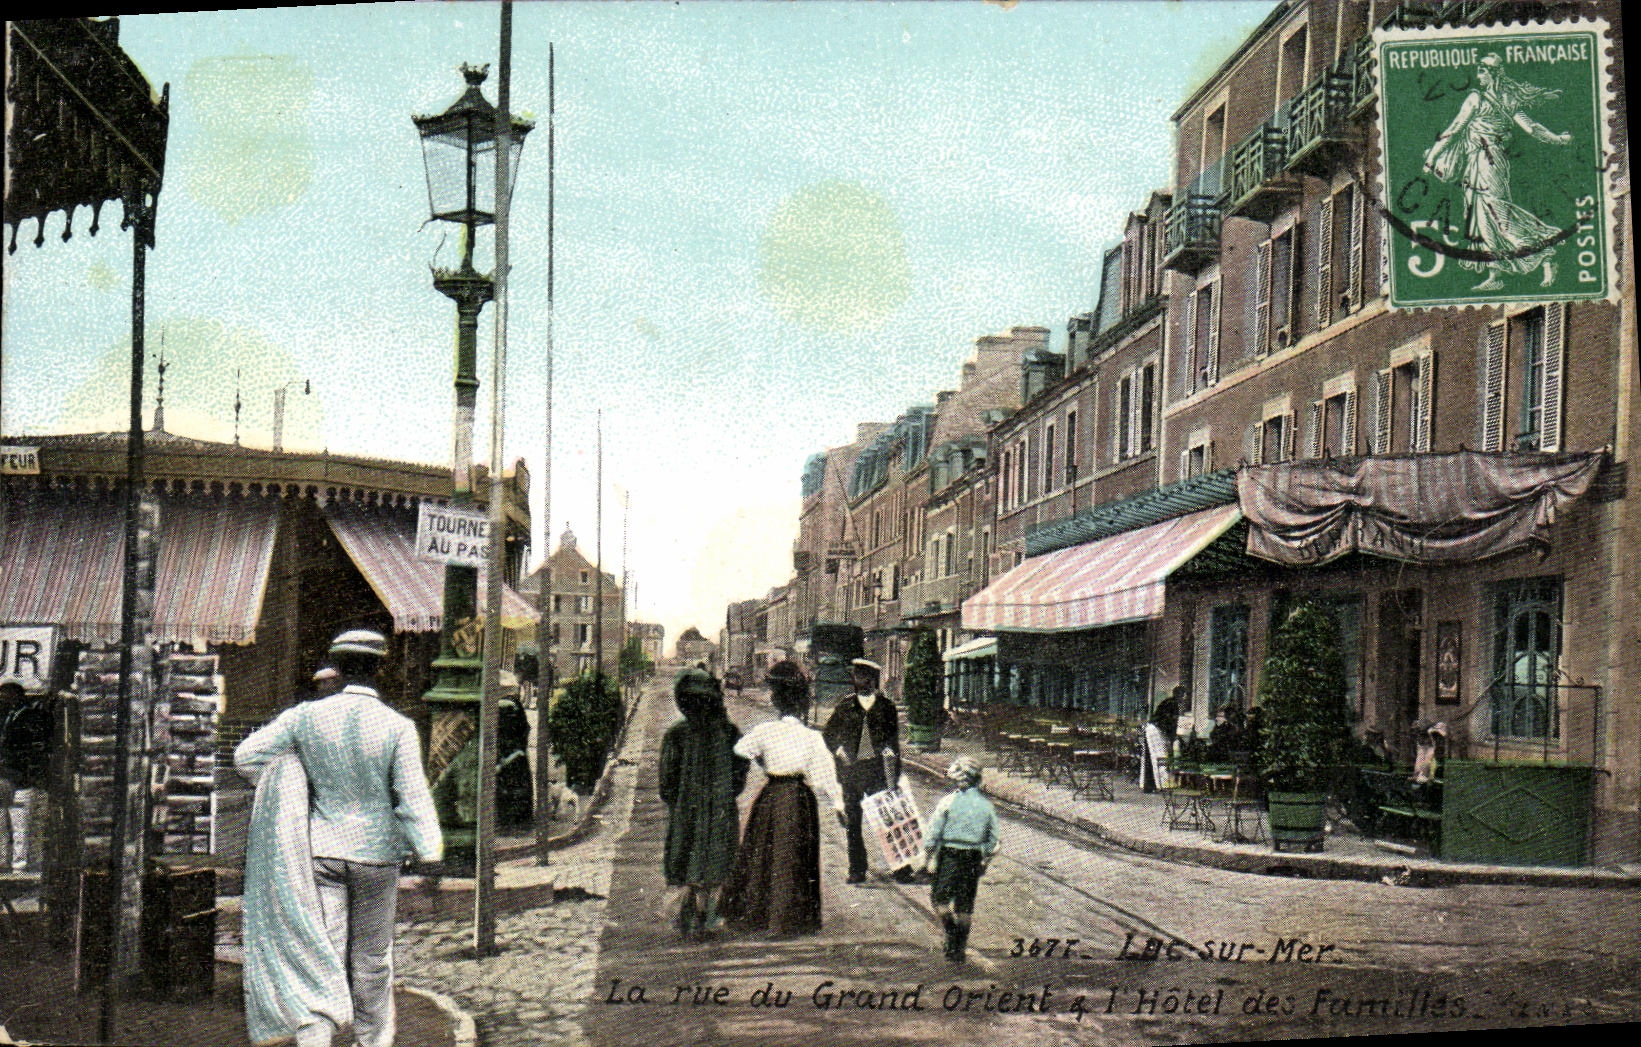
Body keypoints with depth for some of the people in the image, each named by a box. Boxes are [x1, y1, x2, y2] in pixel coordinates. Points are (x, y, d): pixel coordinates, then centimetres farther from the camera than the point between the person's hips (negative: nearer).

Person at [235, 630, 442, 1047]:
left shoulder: (306, 716, -4)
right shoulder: (397, 727, -11)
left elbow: (246, 755, 0)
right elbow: (412, 796, -12)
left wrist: (289, 785, 13)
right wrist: (429, 848, -6)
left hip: (321, 848, 1)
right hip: (377, 851, -1)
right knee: (372, 958, 14)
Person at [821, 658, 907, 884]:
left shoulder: (886, 706, 4)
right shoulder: (845, 706, 8)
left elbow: (893, 739, 5)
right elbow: (828, 734, 18)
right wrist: (840, 751, 1)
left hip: (876, 769, -2)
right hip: (850, 769, 2)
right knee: (852, 821, 4)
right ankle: (857, 869, 12)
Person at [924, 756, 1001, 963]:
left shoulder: (948, 801, -8)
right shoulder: (986, 805, 5)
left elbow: (934, 833, -7)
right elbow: (993, 839, 8)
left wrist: (926, 858, 4)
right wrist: (985, 863, 19)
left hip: (949, 857, -4)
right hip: (973, 859, 4)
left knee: (939, 898, 9)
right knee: (965, 906, 10)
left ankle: (952, 932, -10)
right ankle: (959, 950, 13)